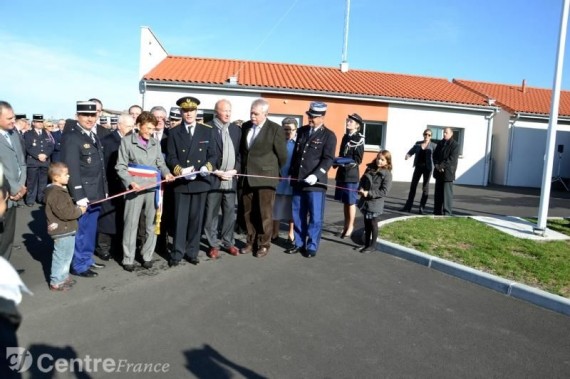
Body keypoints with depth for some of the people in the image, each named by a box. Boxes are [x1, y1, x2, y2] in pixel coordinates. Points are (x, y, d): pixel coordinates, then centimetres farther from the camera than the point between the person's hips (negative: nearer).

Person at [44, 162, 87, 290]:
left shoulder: (60, 190, 12)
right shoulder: (55, 193, -22)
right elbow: (64, 212, -27)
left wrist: (76, 208, 7)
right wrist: (79, 211, -16)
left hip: (66, 230, 10)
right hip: (61, 231, -10)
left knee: (67, 255, 21)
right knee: (61, 256, 1)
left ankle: (63, 277, 35)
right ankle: (56, 282, 13)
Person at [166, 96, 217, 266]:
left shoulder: (207, 131, 7)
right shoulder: (174, 132, 5)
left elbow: (213, 155, 5)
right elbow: (170, 157, -1)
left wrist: (208, 167, -16)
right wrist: (180, 170, -19)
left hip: (200, 182, 1)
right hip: (181, 182, -1)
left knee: (196, 218, 8)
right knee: (180, 219, 2)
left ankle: (192, 252, 18)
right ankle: (177, 253, 12)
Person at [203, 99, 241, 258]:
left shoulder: (236, 129, 10)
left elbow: (240, 153, 10)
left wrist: (235, 170, -4)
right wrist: (216, 172, -13)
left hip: (231, 179, 4)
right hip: (213, 178, -4)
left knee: (230, 212, 10)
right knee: (211, 213, 5)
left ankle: (228, 242, 23)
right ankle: (214, 244, 17)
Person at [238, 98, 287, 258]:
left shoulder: (275, 129, -8)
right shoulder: (245, 126, 8)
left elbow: (282, 156, -3)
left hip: (265, 177, -5)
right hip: (247, 177, 5)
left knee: (264, 213, 3)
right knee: (248, 212, 11)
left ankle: (264, 244, 15)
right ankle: (251, 242, 25)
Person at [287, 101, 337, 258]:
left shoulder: (328, 136, -3)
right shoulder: (302, 131, 13)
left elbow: (328, 159, -11)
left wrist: (315, 175, -23)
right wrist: (291, 173, 14)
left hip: (316, 183, -5)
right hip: (298, 181, 5)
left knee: (315, 216, 1)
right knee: (297, 215, 10)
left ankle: (312, 246, 13)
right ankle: (299, 243, 22)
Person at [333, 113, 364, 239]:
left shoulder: (359, 139, -7)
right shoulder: (346, 136, 14)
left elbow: (357, 160, -11)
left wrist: (344, 163, -20)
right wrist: (337, 162, 1)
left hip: (351, 174, -7)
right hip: (342, 173, 7)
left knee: (351, 202, 0)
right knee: (345, 201, 13)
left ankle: (350, 227, 10)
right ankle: (346, 225, 23)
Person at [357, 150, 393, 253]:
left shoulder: (387, 174, -12)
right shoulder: (370, 169, 6)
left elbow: (384, 191, -17)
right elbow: (362, 180, 16)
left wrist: (369, 193, -21)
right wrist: (361, 189, -5)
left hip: (375, 203, -6)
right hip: (365, 202, 6)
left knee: (373, 224, 6)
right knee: (366, 224, 15)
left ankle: (372, 245, 19)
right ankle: (367, 244, 26)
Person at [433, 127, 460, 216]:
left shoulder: (455, 145, -6)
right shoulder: (440, 143, 14)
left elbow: (452, 159, -15)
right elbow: (435, 154, 11)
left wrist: (441, 165, -20)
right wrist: (436, 165, -7)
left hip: (448, 172, -7)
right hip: (439, 172, 7)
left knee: (447, 194, -7)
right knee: (438, 193, 11)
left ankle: (447, 213, -4)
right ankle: (437, 212, 19)